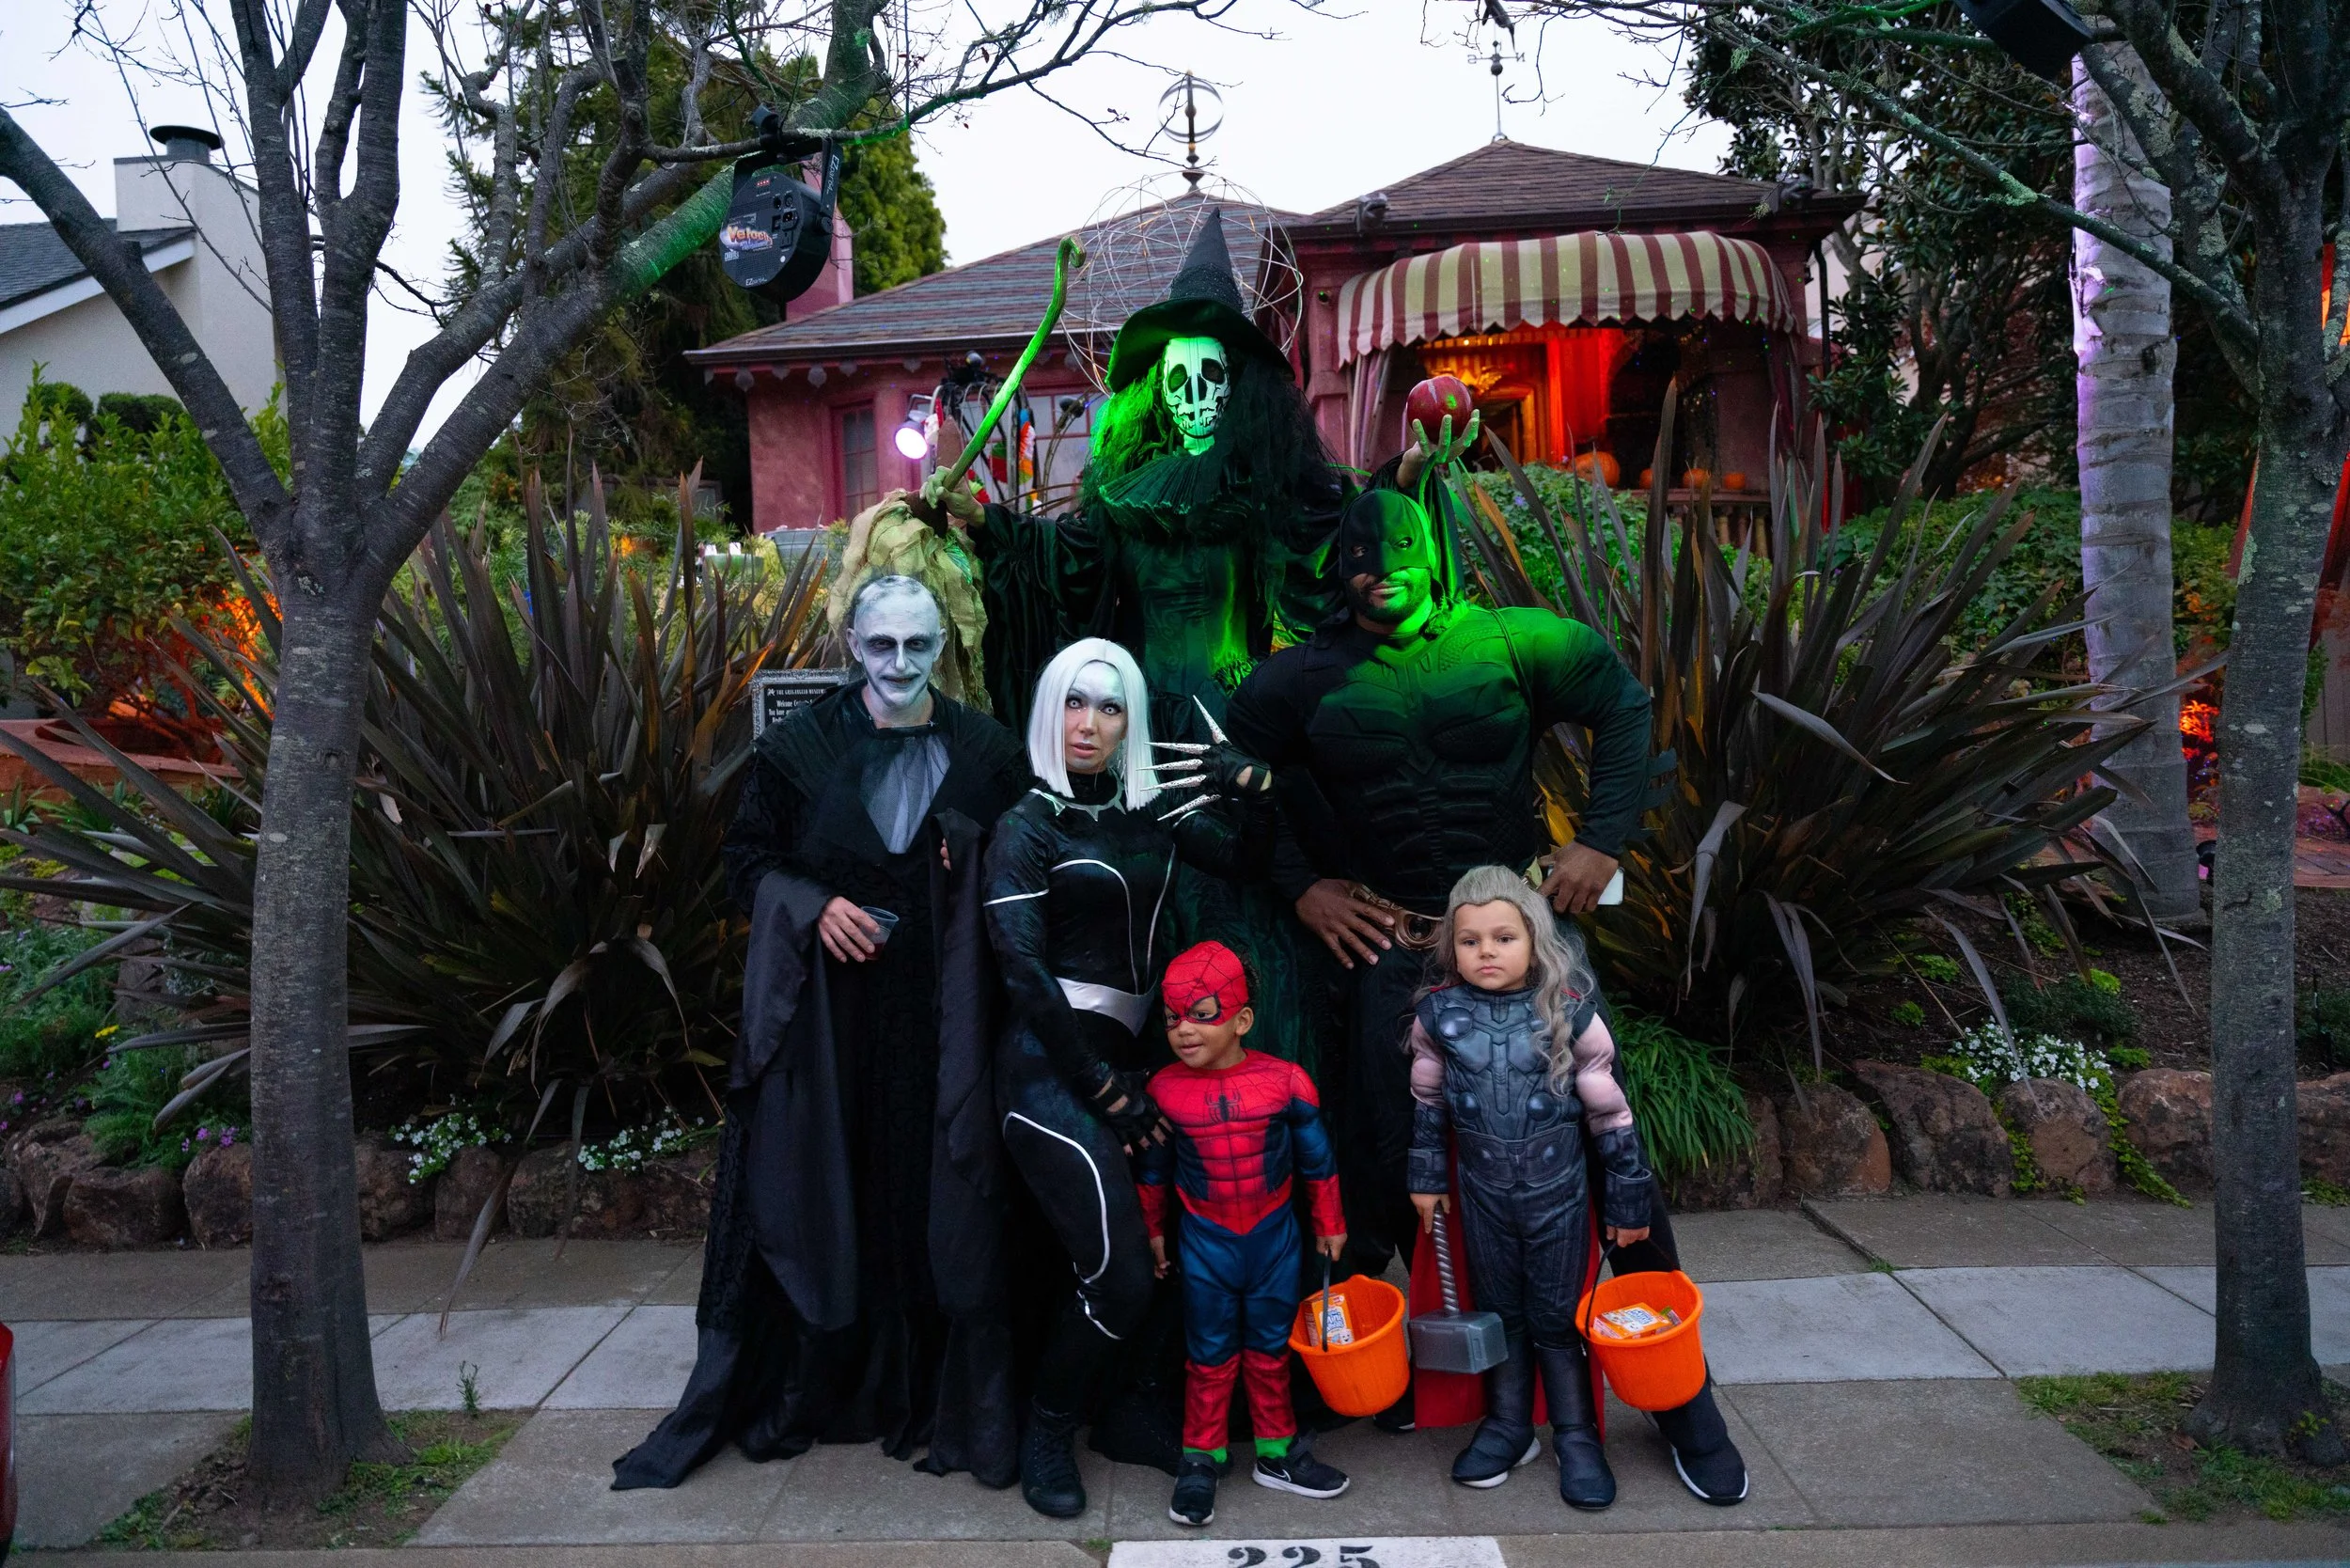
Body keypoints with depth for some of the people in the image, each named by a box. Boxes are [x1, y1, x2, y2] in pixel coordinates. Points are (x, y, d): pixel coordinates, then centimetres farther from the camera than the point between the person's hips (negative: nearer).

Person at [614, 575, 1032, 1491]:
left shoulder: (987, 752, 5)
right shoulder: (797, 747, 5)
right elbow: (747, 860, 7)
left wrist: (974, 863, -12)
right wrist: (812, 903, -11)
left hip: (942, 1022, 0)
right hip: (825, 1015, 0)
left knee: (942, 1204, 4)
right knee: (816, 1201, 5)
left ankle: (939, 1399, 18)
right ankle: (801, 1392, 21)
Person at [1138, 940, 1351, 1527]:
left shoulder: (1285, 1081, -14)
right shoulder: (1163, 1090, -11)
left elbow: (1317, 1162, 0)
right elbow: (1153, 1170, 5)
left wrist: (1329, 1225, 9)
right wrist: (1153, 1232, 13)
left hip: (1274, 1237, 0)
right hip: (1204, 1242, 0)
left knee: (1270, 1349, 15)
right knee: (1210, 1356, 11)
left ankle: (1276, 1452, 32)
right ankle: (1201, 1459, 26)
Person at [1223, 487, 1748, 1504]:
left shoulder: (1513, 643, 1)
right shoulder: (1305, 681, 4)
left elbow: (1623, 706, 8)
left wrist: (1603, 840, -1)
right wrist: (1300, 885, 3)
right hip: (1389, 950, 1)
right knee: (1384, 1169, 2)